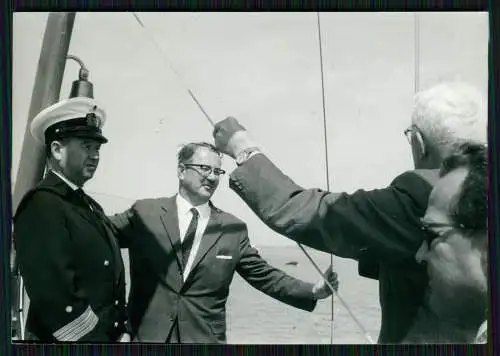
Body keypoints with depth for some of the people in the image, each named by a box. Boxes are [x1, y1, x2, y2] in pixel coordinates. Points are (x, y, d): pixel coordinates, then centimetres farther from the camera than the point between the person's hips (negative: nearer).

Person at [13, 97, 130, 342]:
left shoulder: (88, 204, 10)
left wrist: (121, 331, 2)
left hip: (111, 335, 8)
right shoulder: (40, 206, -16)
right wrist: (101, 339, -17)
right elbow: (56, 301, -23)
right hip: (73, 340, -8)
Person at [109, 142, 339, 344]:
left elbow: (264, 276, 4)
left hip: (204, 339, 1)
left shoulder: (233, 228, 2)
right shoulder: (145, 213, -1)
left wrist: (313, 291, -7)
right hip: (148, 335, -1)